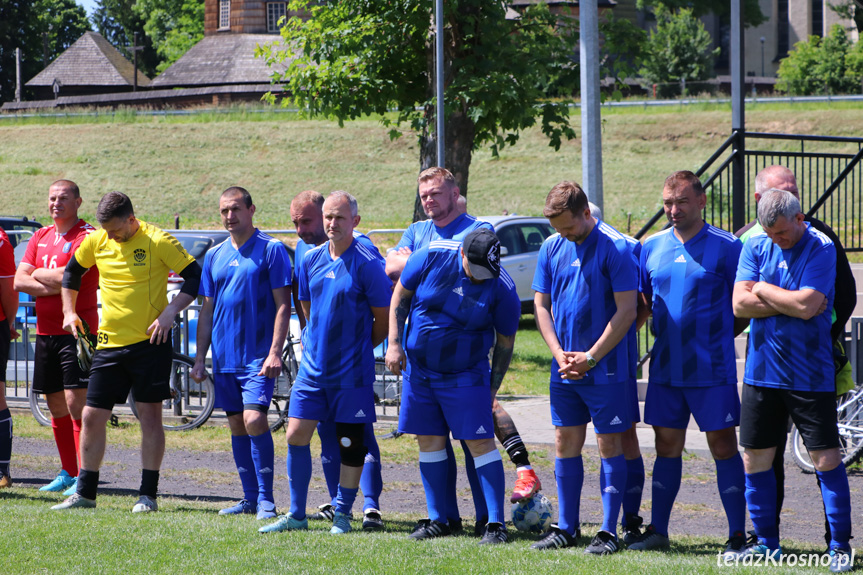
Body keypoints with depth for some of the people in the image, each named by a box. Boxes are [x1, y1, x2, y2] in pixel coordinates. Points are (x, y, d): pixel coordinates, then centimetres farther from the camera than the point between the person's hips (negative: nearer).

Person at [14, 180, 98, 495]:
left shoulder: (86, 236, -7)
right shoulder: (40, 237, 15)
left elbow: (69, 276, -20)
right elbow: (19, 280, 6)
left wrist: (39, 273, -2)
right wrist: (53, 285, -10)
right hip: (45, 330, 7)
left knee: (76, 402, -12)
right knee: (56, 407, 10)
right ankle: (68, 473, 19)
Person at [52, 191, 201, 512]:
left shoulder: (157, 241, -10)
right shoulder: (96, 241, 4)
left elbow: (195, 277, -8)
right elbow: (72, 271, 22)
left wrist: (170, 312, -17)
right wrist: (69, 311, 16)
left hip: (150, 341, -4)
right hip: (109, 342, 4)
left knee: (150, 415, -2)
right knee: (91, 417, 3)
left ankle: (148, 495, 4)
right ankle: (85, 492, 13)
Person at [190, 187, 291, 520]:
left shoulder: (271, 250, -4)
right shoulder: (214, 256, 12)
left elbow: (283, 305, -7)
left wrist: (275, 352, -16)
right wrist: (200, 358, 12)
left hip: (258, 357, -6)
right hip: (224, 357, 6)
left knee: (254, 419, -17)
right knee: (237, 425, 8)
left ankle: (266, 499, -10)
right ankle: (250, 498, 15)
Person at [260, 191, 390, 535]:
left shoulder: (367, 265, -10)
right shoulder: (310, 260, 6)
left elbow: (384, 320, -3)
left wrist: (356, 348, 8)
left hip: (352, 371, -5)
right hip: (313, 366, 5)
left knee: (350, 443, 2)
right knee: (296, 436, 1)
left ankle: (342, 514, 14)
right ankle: (296, 515, 10)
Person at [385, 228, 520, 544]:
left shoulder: (502, 288, -15)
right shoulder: (431, 257, -12)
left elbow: (505, 341, -3)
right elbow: (401, 295, 0)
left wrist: (491, 390, -1)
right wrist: (395, 343, -5)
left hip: (466, 374, -3)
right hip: (418, 367, 3)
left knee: (481, 442, -9)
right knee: (429, 440, 6)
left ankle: (496, 523, -7)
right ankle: (437, 520, 15)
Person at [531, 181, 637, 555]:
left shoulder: (615, 248, -11)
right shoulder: (552, 247, 7)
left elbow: (626, 310, -13)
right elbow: (541, 304, 10)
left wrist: (590, 358, -14)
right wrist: (559, 353, -3)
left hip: (605, 368, -6)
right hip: (564, 368, 6)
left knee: (610, 445, -1)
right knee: (566, 443, 8)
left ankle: (609, 531, 2)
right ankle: (566, 528, 16)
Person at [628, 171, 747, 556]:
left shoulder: (726, 247, -5)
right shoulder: (652, 247, 9)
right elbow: (642, 304, 17)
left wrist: (722, 334, -6)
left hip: (712, 369, -5)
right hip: (665, 366, 5)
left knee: (723, 445, -3)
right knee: (667, 447, 10)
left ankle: (737, 535, 1)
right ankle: (657, 530, 17)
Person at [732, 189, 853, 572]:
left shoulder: (821, 249, -8)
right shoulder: (755, 248, 5)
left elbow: (807, 304, -19)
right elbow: (740, 305, -4)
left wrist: (762, 290, -6)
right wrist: (791, 303, -11)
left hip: (809, 374, -4)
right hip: (762, 369, 5)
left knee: (826, 458, -4)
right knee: (755, 457, 6)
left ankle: (839, 544, 3)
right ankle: (766, 542, 17)